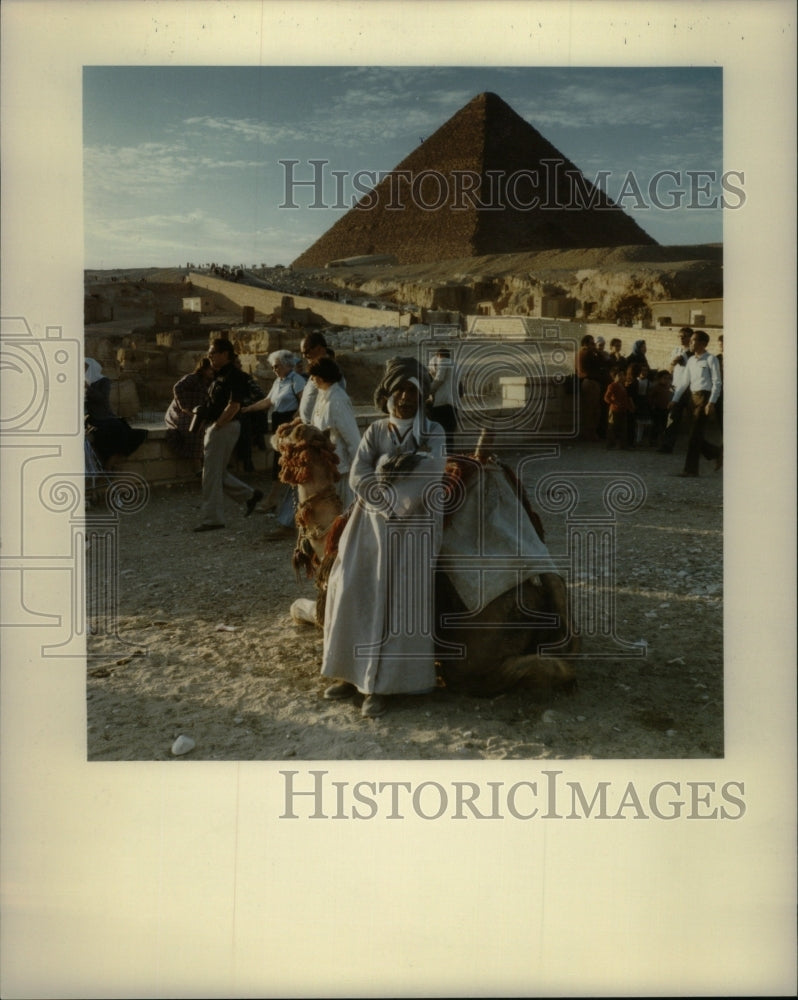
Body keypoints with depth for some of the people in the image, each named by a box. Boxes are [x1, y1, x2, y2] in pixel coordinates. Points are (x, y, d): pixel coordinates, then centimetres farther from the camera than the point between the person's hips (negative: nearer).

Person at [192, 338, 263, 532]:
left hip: (224, 427, -10)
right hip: (214, 427, 10)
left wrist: (216, 426, -18)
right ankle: (250, 495, 25)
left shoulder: (234, 375, -13)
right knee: (217, 472, 15)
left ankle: (211, 518, 5)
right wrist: (210, 427, 12)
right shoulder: (219, 374, 16)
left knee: (212, 474, -4)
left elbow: (234, 406, -21)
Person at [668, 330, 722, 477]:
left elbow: (716, 382, -8)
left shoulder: (710, 359, -4)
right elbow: (686, 382, 20)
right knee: (696, 435, 5)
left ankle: (690, 469, -7)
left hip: (705, 397, -7)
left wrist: (711, 402, -18)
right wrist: (675, 399, 13)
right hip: (693, 397, 7)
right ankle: (717, 452, 26)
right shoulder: (691, 361, 16)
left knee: (695, 434, -10)